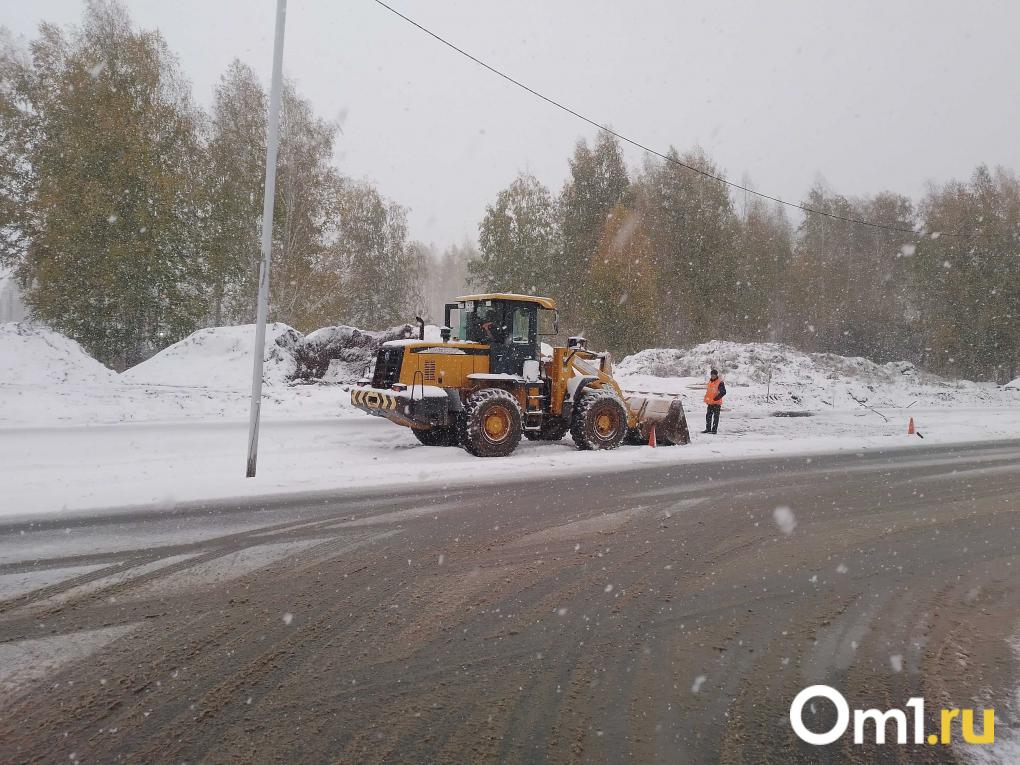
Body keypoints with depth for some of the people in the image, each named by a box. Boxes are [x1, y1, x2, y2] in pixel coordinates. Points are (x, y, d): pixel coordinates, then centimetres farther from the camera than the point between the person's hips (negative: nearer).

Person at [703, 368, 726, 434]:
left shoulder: (720, 382, -12)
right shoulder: (710, 381, 12)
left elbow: (723, 392, -18)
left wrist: (717, 398, -21)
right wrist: (706, 399, 19)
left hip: (717, 402, -8)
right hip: (710, 402, 8)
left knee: (716, 416, -2)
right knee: (708, 415, 10)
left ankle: (714, 430, 2)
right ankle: (708, 428, 18)